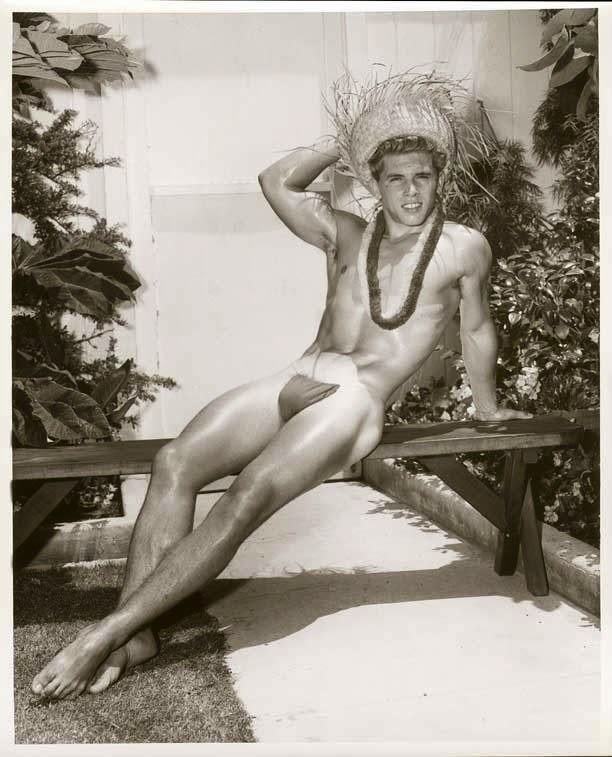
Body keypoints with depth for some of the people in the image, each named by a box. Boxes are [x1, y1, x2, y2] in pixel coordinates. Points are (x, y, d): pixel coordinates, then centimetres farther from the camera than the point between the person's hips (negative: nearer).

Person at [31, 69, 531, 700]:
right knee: (175, 462, -22)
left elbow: (476, 330, 20)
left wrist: (487, 405, 28)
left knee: (251, 494, -31)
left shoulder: (463, 247, 10)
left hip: (356, 400, -4)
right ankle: (135, 634, -24)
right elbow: (277, 182, 13)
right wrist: (343, 142, 14)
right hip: (295, 380, 5)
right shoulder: (345, 235, 19)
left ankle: (108, 631, -29)